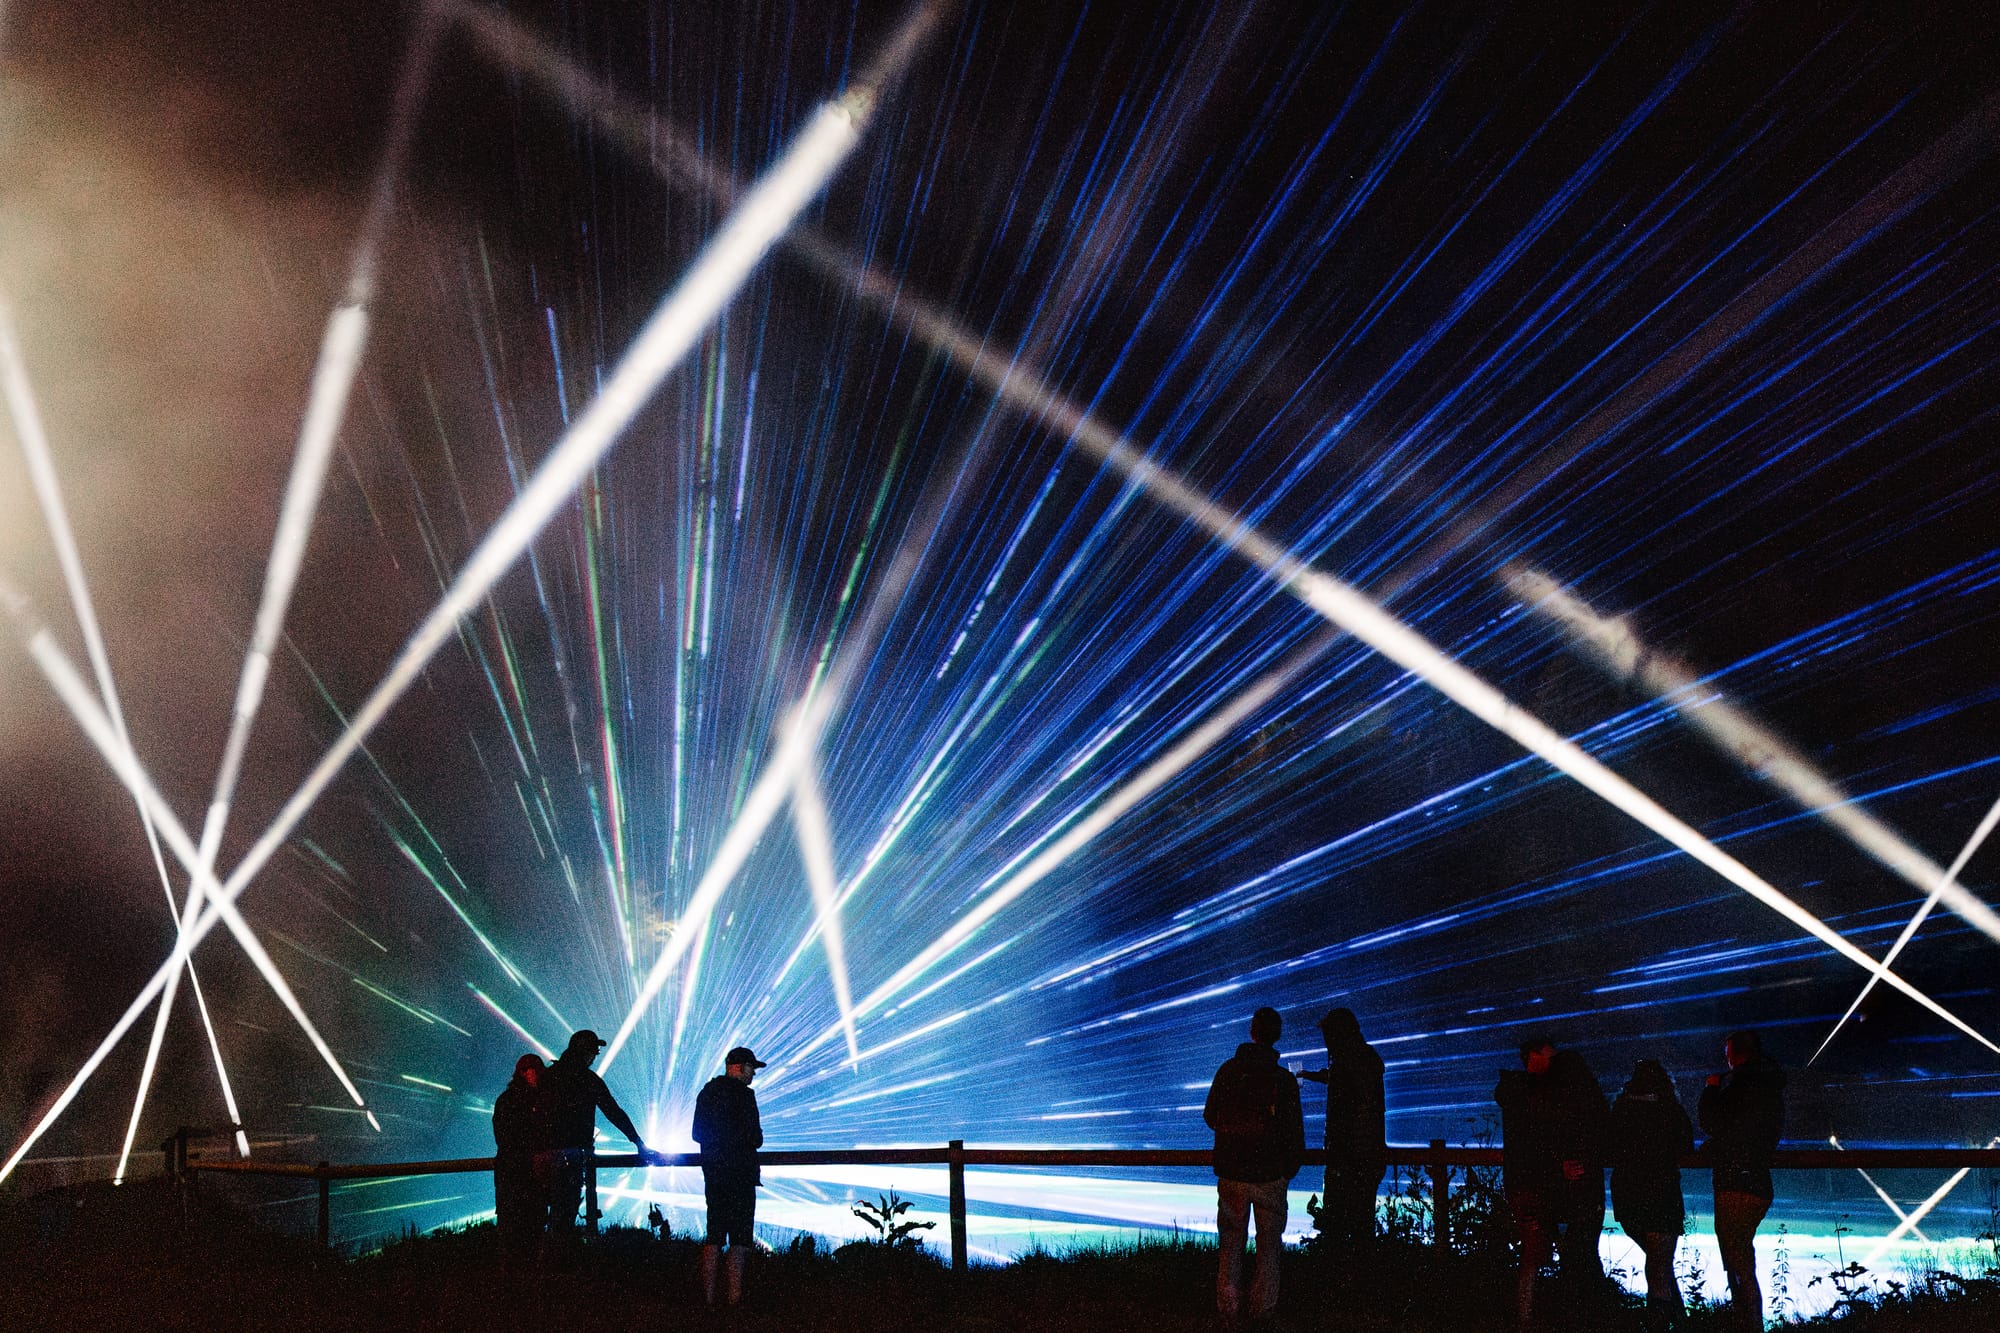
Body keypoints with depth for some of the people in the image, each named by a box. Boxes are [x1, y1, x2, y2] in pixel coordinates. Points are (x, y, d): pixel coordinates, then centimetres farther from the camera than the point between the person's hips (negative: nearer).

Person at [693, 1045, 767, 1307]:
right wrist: (754, 1141, 6)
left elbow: (697, 1134, 16)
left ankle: (708, 1295, 11)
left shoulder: (706, 1092, 11)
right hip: (739, 1172, -7)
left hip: (712, 1171, 7)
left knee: (714, 1235, 12)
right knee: (740, 1237, -3)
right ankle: (734, 1295, -6)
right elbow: (754, 1137, -15)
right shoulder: (743, 1094, -12)